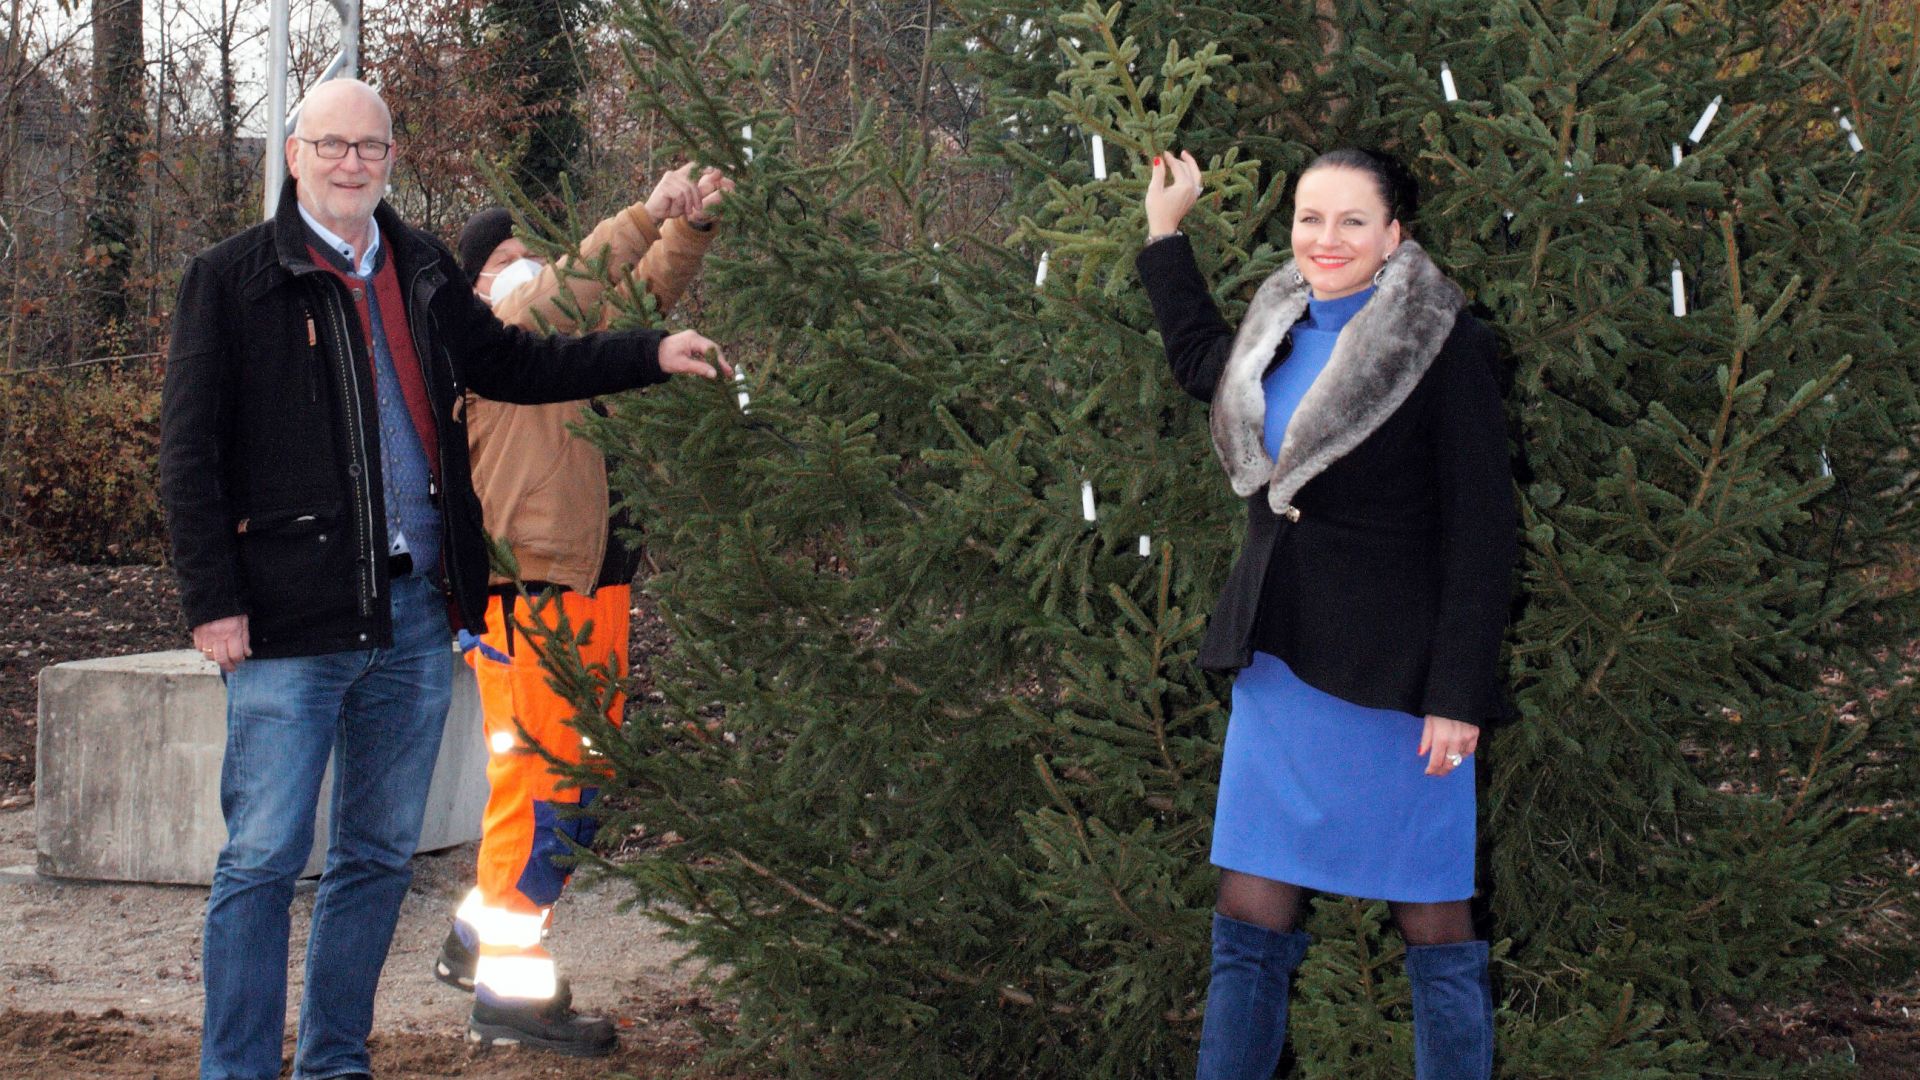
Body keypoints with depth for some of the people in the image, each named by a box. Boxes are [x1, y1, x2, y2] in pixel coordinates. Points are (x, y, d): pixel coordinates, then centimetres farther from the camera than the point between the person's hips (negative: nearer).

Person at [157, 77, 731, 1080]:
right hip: (293, 619, -6)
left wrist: (652, 355, 16)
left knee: (379, 855, 12)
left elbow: (507, 361, 25)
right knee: (264, 856, -5)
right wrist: (214, 601, -11)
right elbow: (189, 452, -5)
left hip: (416, 614, 6)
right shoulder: (232, 278, -3)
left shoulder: (421, 271, 13)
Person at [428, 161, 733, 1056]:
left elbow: (645, 292, 13)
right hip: (525, 600, -9)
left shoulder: (565, 338, 15)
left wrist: (692, 227, -5)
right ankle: (509, 993, -1)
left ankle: (479, 943, 29)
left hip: (591, 592, 9)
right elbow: (562, 293, -22)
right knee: (540, 784, -7)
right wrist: (647, 215, -26)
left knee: (574, 783, 15)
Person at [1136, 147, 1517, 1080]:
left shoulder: (1441, 344, -10)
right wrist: (1164, 229, 34)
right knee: (1249, 922, 8)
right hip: (1278, 655, 6)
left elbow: (1481, 534, -12)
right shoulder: (1279, 328, 10)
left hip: (1394, 677, -6)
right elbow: (1200, 362, 36)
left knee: (1434, 926, 2)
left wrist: (1458, 693, -17)